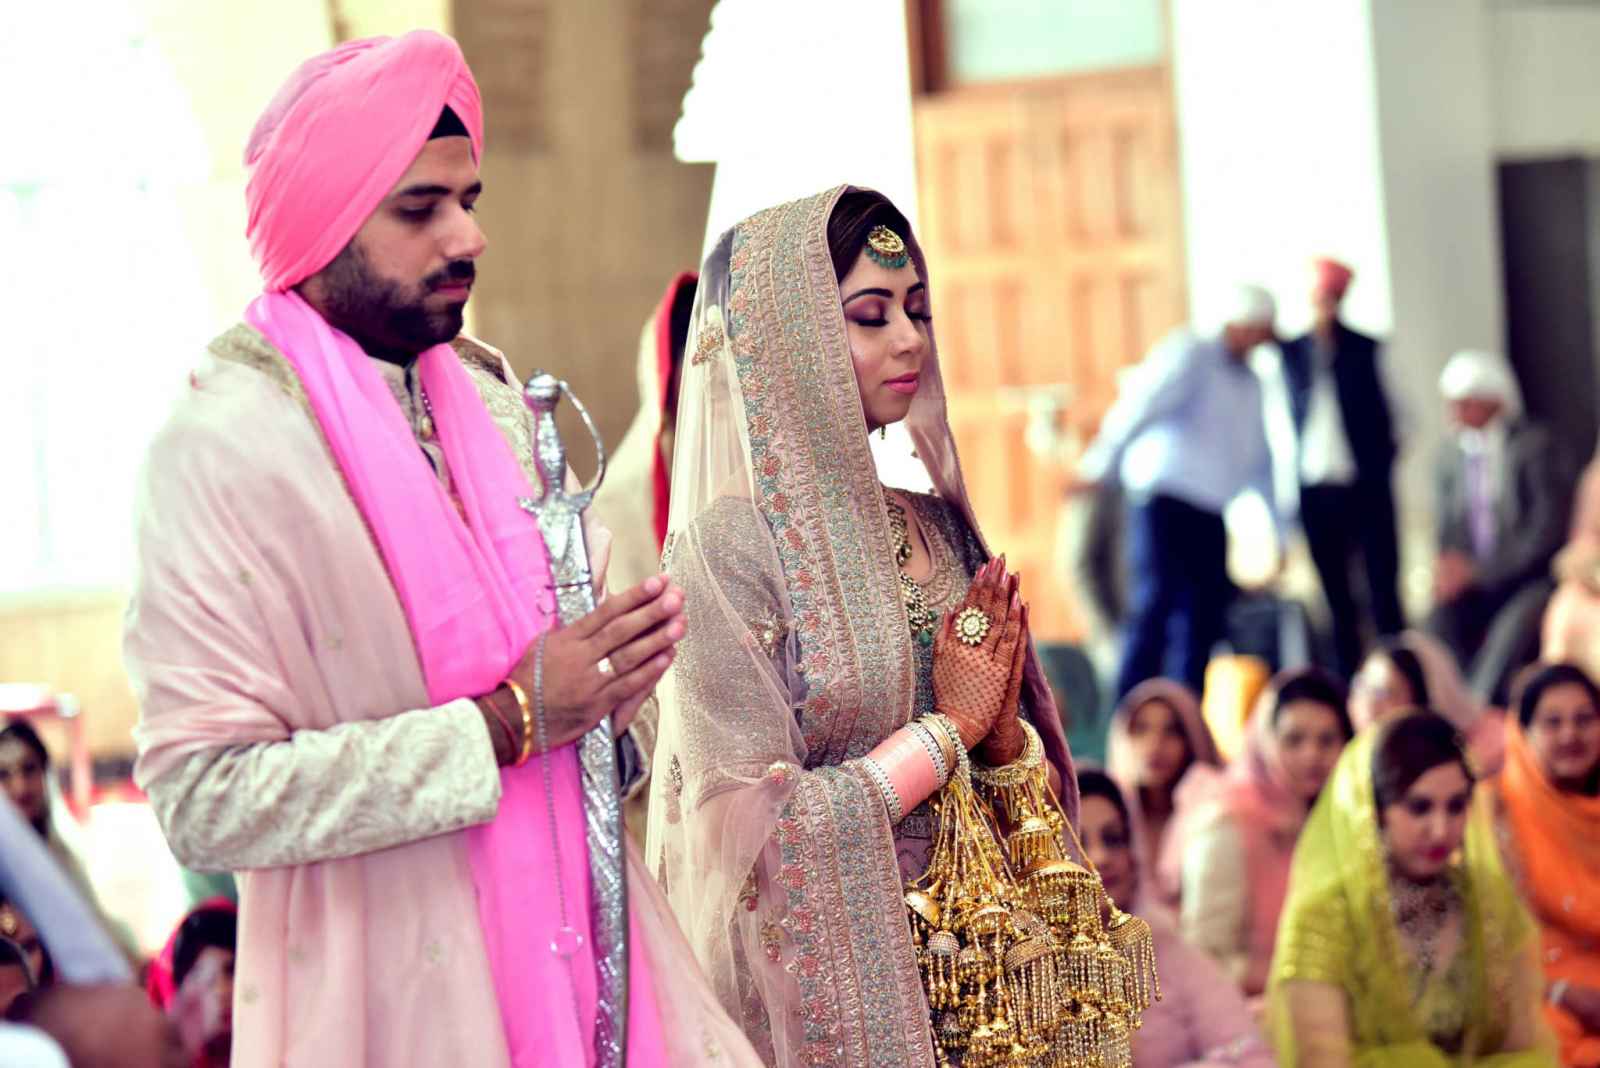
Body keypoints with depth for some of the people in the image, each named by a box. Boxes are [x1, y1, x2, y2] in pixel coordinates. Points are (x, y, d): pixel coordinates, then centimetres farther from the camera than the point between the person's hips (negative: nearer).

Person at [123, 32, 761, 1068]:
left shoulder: (489, 392, 9)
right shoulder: (224, 441, -14)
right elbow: (205, 796, -21)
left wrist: (609, 662, -2)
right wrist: (509, 721, -21)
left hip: (577, 942, 6)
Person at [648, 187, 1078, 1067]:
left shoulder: (937, 529, 7)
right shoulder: (728, 546, -11)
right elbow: (752, 825, -17)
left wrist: (1002, 731, -10)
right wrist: (947, 730, -11)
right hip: (832, 986, -6)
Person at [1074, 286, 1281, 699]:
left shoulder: (1250, 384, 20)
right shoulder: (1190, 354, -4)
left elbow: (1258, 460, 25)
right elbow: (1140, 406, -10)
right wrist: (1099, 467, -15)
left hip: (1210, 511, 8)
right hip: (1165, 498, -8)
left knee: (1204, 619, 2)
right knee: (1155, 605, -14)